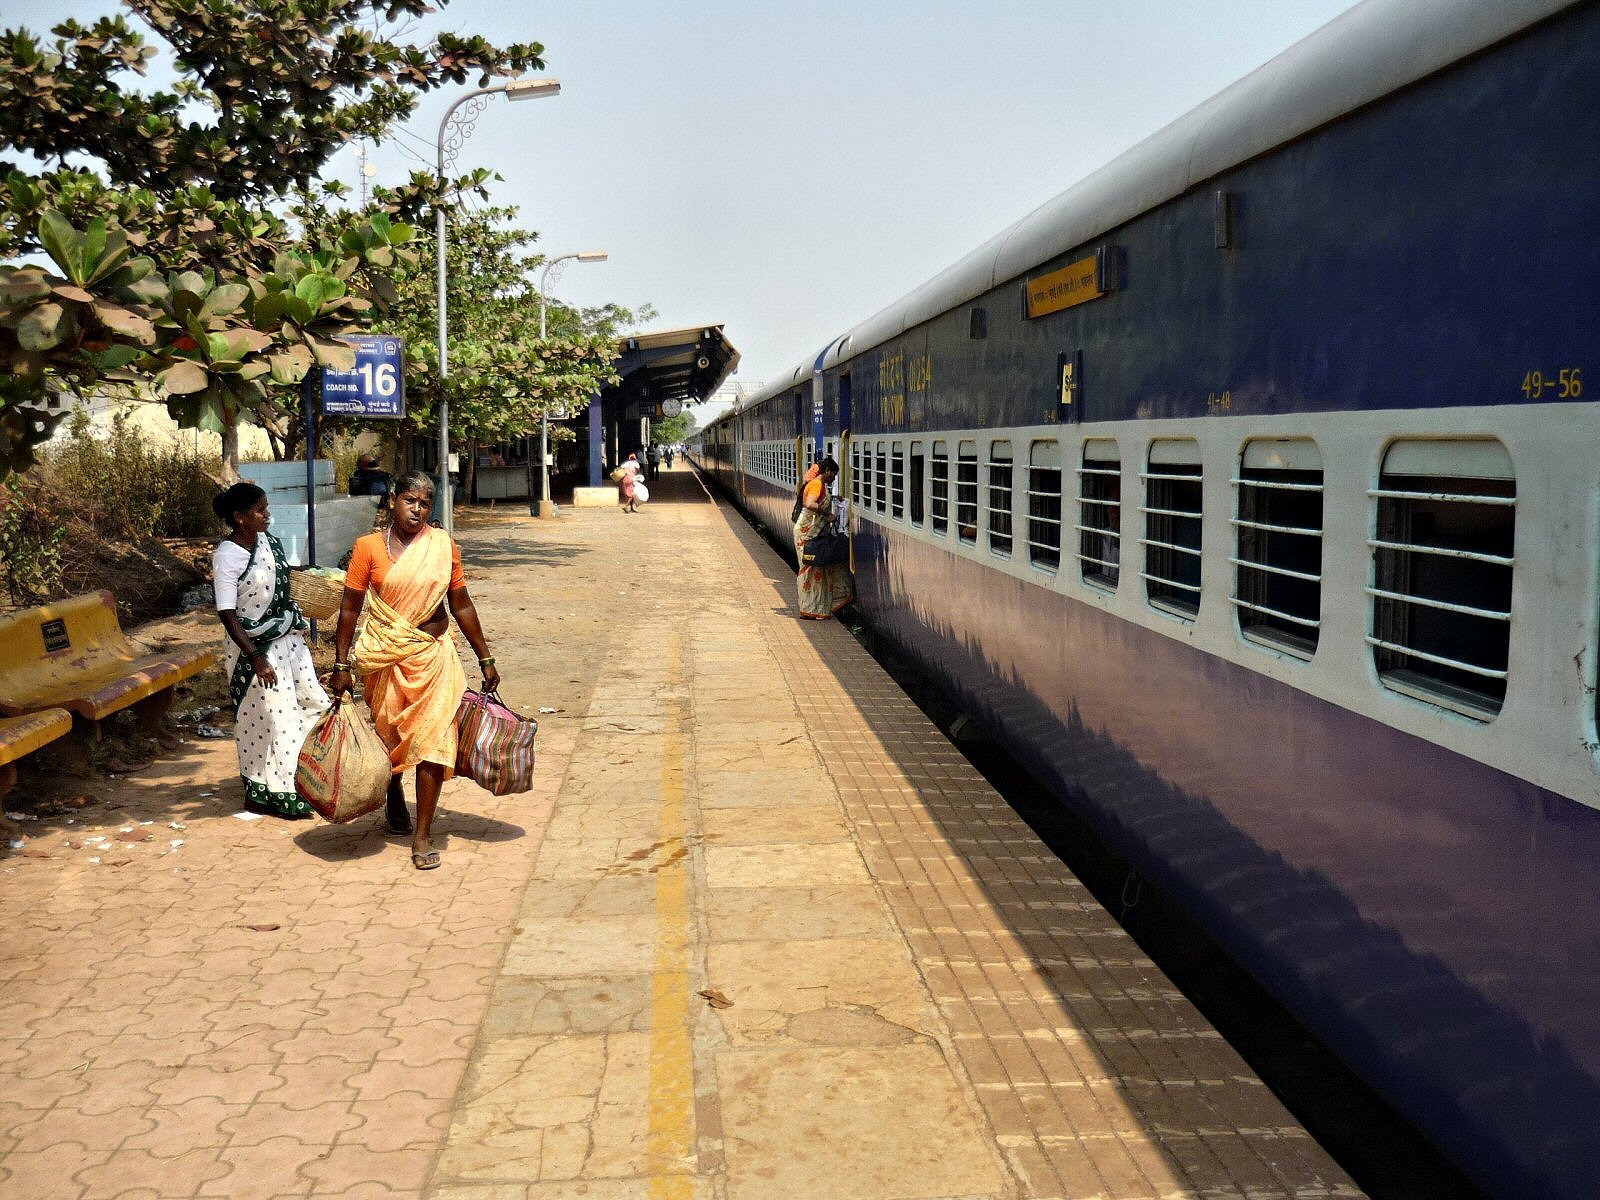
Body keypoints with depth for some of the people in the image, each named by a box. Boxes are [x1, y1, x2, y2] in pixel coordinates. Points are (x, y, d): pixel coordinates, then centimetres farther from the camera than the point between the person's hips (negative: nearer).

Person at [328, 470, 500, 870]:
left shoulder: (444, 546, 1)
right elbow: (350, 608, 0)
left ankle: (423, 834, 4)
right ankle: (394, 797, 46)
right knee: (389, 736, 15)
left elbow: (461, 605, 7)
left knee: (432, 740, -5)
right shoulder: (369, 547, -4)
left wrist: (485, 659, 8)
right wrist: (341, 665, -2)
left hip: (434, 656, 0)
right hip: (386, 658, 0)